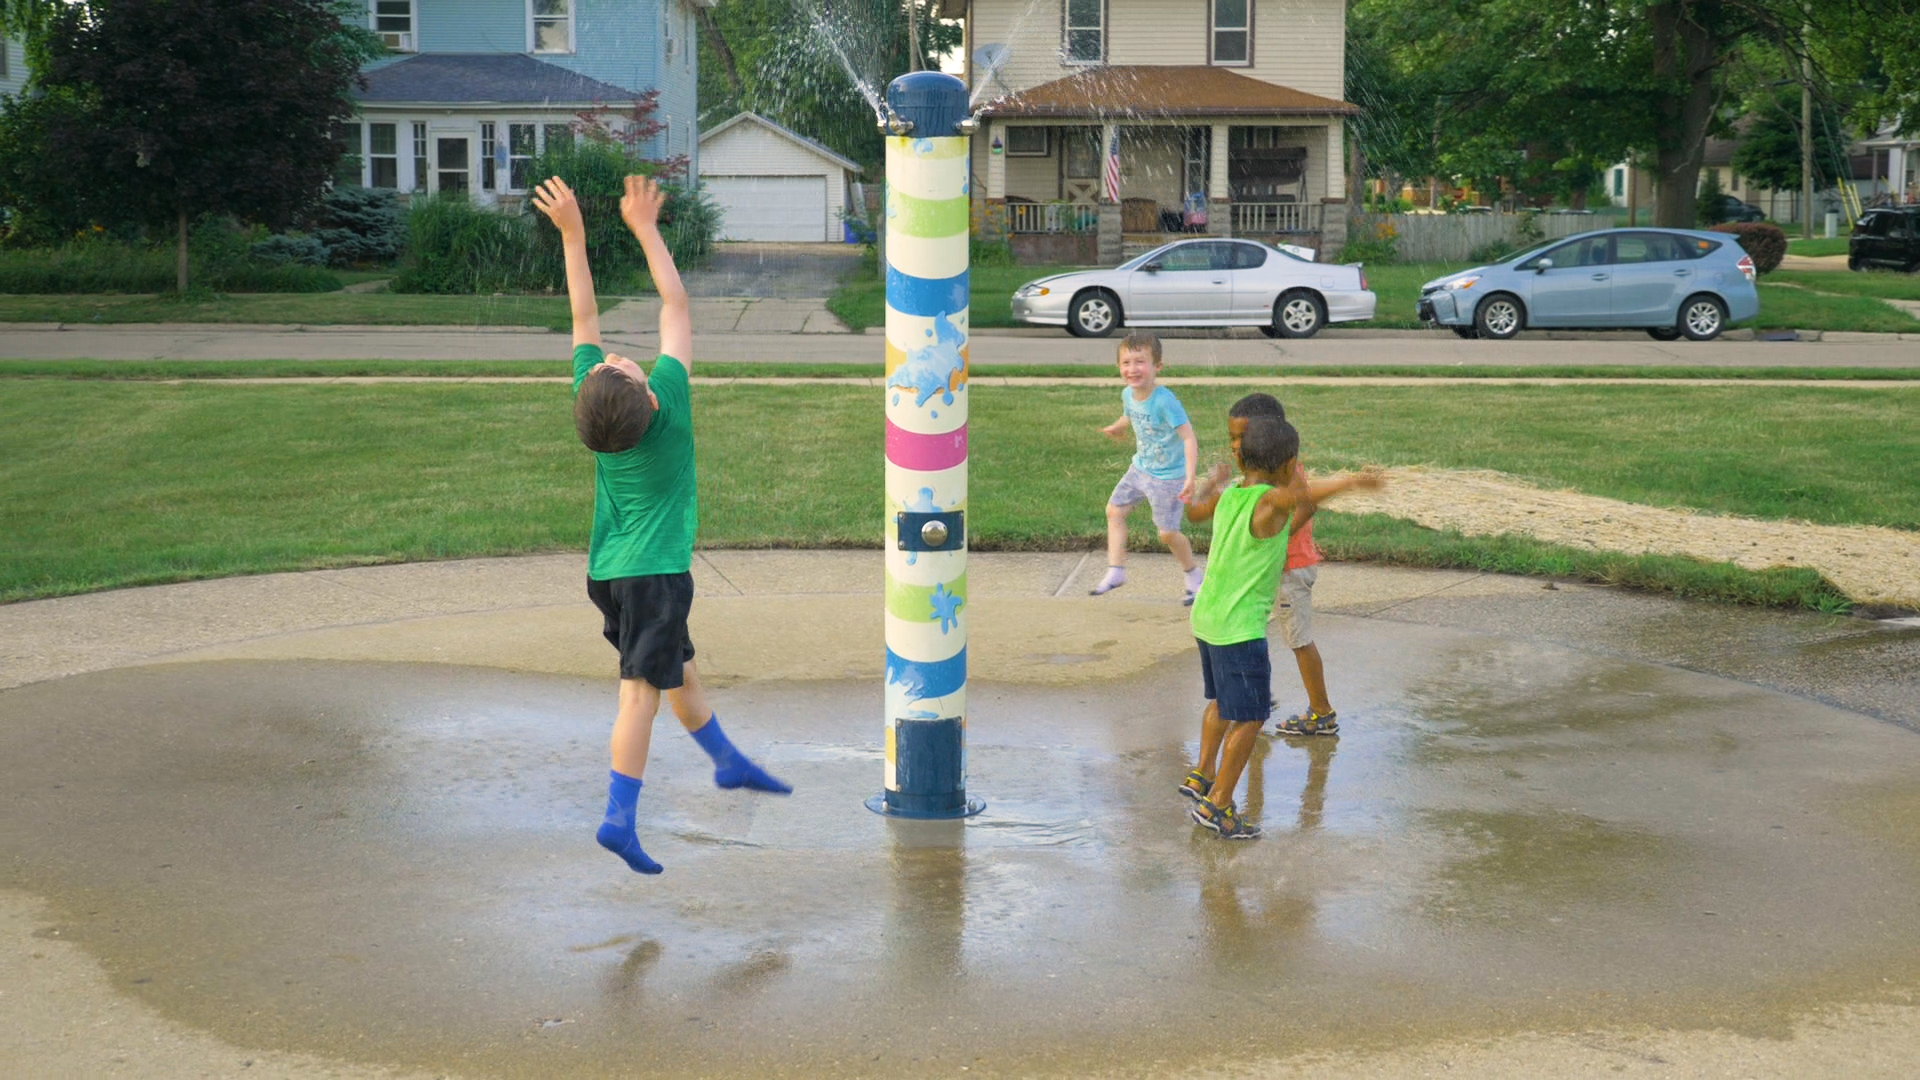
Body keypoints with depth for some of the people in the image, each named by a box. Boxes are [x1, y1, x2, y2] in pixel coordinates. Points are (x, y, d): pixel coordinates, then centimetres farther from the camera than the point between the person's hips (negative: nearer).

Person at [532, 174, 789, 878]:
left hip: (609, 570, 7)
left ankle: (727, 762, 38)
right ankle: (619, 818, -11)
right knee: (643, 690, -7)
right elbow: (676, 305, -12)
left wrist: (573, 235, 1)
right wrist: (646, 230, -6)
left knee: (678, 672, 21)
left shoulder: (595, 405, -8)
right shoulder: (667, 400, -20)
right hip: (654, 573, -7)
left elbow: (584, 318, 0)